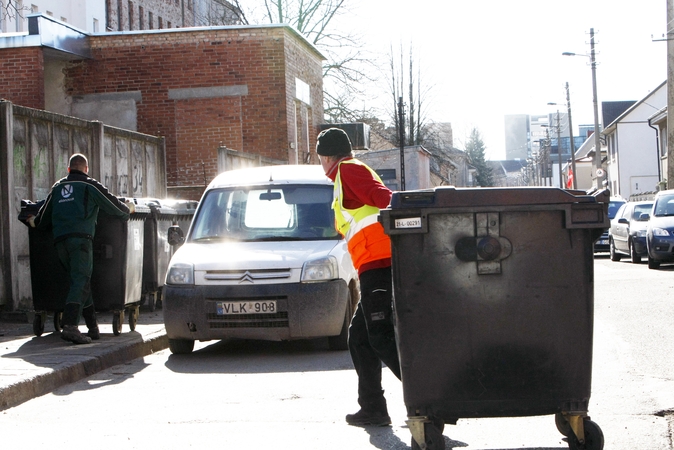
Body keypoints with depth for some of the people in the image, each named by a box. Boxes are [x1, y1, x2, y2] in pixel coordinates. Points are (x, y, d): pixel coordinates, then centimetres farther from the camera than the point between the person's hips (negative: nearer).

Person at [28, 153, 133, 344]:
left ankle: (93, 327, 14)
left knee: (81, 281, 13)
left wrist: (34, 221, 46)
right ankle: (70, 326, -26)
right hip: (80, 238, -5)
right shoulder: (89, 185, 7)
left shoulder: (58, 187, 21)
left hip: (59, 240, 5)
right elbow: (113, 205, 11)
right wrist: (128, 209, 32)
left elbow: (42, 219, 23)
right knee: (80, 281, -11)